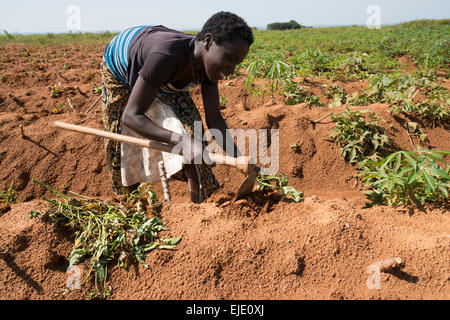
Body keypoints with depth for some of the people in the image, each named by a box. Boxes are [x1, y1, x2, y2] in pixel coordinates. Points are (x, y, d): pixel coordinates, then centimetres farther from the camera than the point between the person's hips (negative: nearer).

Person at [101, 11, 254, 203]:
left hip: (167, 79, 4)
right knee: (122, 145, 4)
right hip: (119, 67, -4)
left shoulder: (209, 62, -27)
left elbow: (214, 119, -21)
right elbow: (130, 116, -46)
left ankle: (203, 203, -4)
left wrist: (241, 160, -31)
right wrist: (181, 140, -56)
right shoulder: (165, 56, -47)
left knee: (190, 127, -12)